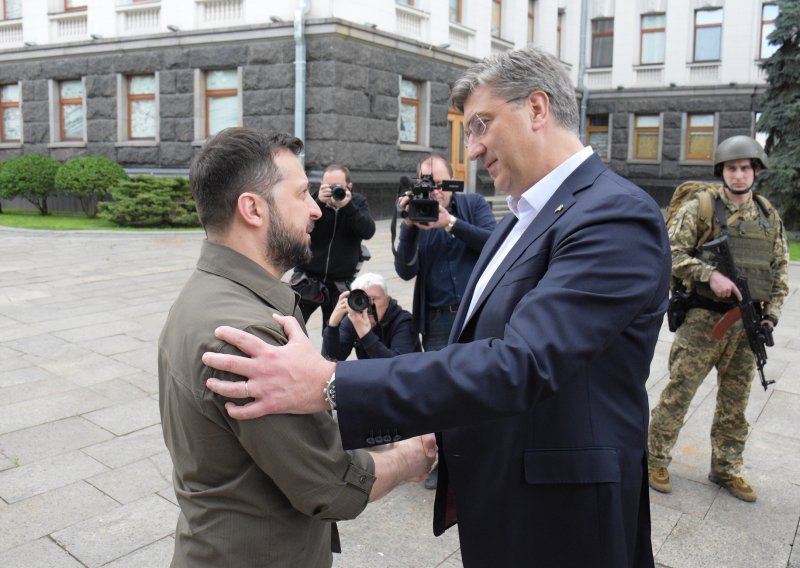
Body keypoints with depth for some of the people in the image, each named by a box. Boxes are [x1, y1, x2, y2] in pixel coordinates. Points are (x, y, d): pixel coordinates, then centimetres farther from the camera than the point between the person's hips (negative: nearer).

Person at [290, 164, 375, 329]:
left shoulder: (358, 202, 1)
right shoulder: (313, 199, -2)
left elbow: (368, 232, -14)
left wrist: (348, 206, -26)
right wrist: (319, 202, -27)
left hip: (341, 283, 1)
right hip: (308, 278, -1)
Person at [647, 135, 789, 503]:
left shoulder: (769, 216, 11)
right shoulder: (700, 208, -4)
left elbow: (780, 267, 16)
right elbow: (672, 253, -10)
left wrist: (772, 313, 6)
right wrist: (710, 275, -22)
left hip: (747, 324, 5)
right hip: (704, 318, -5)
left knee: (735, 403, 13)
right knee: (678, 392, 0)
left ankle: (727, 470, 27)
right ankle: (656, 460, 14)